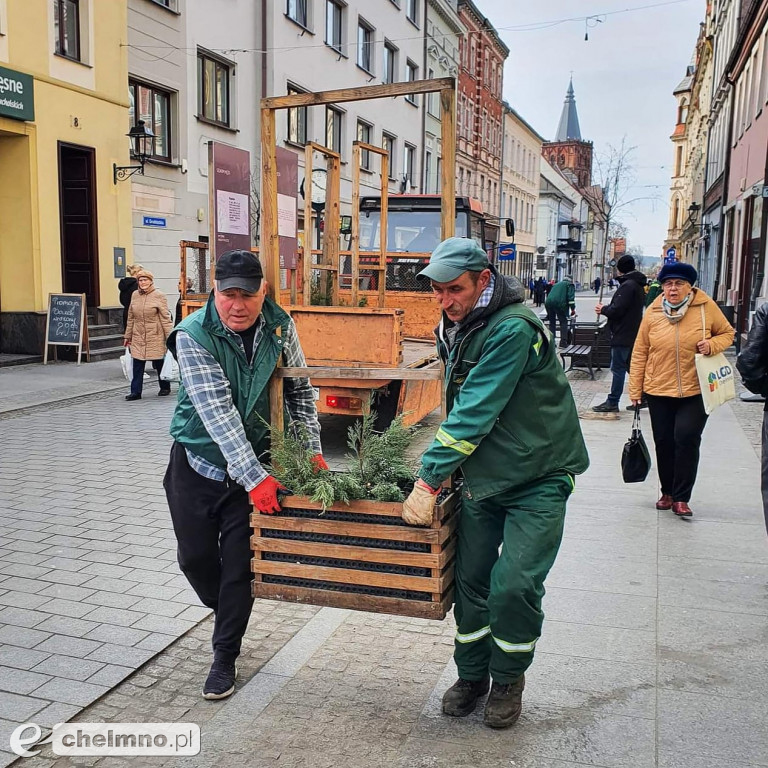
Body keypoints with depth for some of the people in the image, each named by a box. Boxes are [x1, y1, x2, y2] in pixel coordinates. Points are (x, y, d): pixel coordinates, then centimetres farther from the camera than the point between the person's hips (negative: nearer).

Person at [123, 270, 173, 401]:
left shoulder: (159, 296, -5)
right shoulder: (135, 295, 8)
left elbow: (166, 318, -6)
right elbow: (131, 318, 15)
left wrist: (170, 337, -10)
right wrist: (127, 336, 15)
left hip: (155, 337, -4)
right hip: (138, 337, 4)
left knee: (159, 363, 8)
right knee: (137, 365, 0)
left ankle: (165, 388, 24)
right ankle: (136, 391, 3)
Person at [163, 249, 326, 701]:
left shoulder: (279, 326, -10)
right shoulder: (194, 334, -21)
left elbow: (299, 389, 4)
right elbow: (217, 411, -27)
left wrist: (313, 450, -2)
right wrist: (254, 477, -32)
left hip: (254, 462, 1)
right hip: (197, 461, -1)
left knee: (239, 563, 3)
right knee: (196, 557, 9)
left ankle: (225, 658, 20)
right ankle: (228, 614, 41)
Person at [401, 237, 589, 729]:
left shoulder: (513, 329, -25)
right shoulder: (454, 329, 3)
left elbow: (475, 413, -28)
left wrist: (429, 480, -25)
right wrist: (445, 468, 10)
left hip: (537, 478, -7)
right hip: (481, 477, 7)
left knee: (514, 586, -8)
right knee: (471, 579, 9)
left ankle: (508, 679, 19)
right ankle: (472, 675, 29)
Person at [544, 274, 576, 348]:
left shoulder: (556, 284, 33)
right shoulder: (570, 285, 14)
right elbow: (571, 297, -1)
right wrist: (573, 308, 1)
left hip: (548, 303, 6)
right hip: (559, 303, -6)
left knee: (552, 322, 15)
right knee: (563, 322, 3)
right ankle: (563, 342, -3)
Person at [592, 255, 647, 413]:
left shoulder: (627, 285, -17)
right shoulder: (638, 285, 15)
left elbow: (617, 309, -23)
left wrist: (603, 309, -4)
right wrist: (606, 309, 10)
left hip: (622, 335, -10)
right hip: (633, 333, 10)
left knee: (618, 368, -5)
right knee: (631, 366, 16)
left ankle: (612, 402, 0)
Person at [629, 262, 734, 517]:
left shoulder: (706, 308, -5)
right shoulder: (653, 311, -2)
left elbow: (727, 333, 9)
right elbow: (640, 352, 2)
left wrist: (712, 345, -14)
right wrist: (635, 389, 2)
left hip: (695, 391, -2)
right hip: (658, 391, 2)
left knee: (687, 438, -11)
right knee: (664, 442, 10)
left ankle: (681, 498, 1)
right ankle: (668, 492, 28)